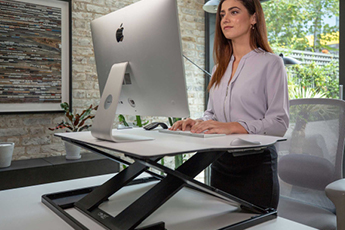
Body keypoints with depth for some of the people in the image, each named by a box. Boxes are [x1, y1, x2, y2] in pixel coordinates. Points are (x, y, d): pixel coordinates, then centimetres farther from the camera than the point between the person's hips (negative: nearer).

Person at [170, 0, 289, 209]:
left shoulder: (270, 63, -5)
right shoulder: (220, 67, 15)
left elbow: (279, 122, -13)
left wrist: (233, 126, -25)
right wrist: (199, 123, -6)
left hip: (256, 165, -6)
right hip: (220, 163, 6)